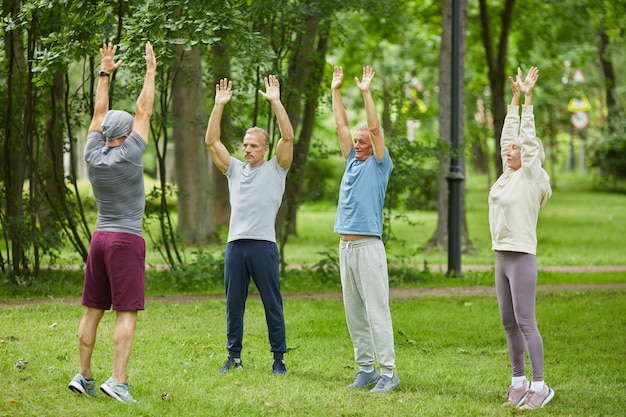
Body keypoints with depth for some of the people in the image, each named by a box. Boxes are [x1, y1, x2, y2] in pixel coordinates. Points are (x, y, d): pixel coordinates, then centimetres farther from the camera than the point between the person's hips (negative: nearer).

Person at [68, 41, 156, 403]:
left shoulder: (93, 155, 4)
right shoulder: (128, 156, -10)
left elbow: (100, 113, 16)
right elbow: (144, 112, -4)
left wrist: (105, 74, 22)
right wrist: (150, 71, 4)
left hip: (100, 238, 6)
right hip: (127, 240, -6)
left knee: (93, 311, 9)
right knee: (127, 313, -8)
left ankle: (84, 376, 10)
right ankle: (118, 381, -15)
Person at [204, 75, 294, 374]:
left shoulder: (275, 169, 6)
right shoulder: (234, 169, 17)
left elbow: (288, 137, -6)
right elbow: (212, 141, 11)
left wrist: (275, 102, -11)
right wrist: (219, 106, 3)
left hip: (263, 244, -4)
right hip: (235, 244, 4)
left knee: (272, 303, -1)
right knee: (233, 303, 7)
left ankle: (278, 357, 4)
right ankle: (234, 356, 14)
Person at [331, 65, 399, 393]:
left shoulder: (379, 164, 0)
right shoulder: (352, 162, 17)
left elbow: (375, 128, -10)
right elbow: (341, 125, 19)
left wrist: (366, 92, -9)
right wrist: (335, 91, 18)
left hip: (368, 246, -7)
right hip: (345, 246, 7)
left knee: (377, 312, -9)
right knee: (354, 313, 8)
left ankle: (388, 372, -9)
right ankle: (365, 369, 14)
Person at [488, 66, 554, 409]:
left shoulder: (530, 177, -7)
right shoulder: (508, 176, 11)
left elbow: (527, 138, -11)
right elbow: (508, 136, 14)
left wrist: (528, 97, -8)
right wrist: (515, 97, 17)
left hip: (522, 258, -8)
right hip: (502, 257, 8)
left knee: (525, 322, -9)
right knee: (509, 323, 9)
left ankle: (540, 385, -7)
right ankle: (518, 380, 15)